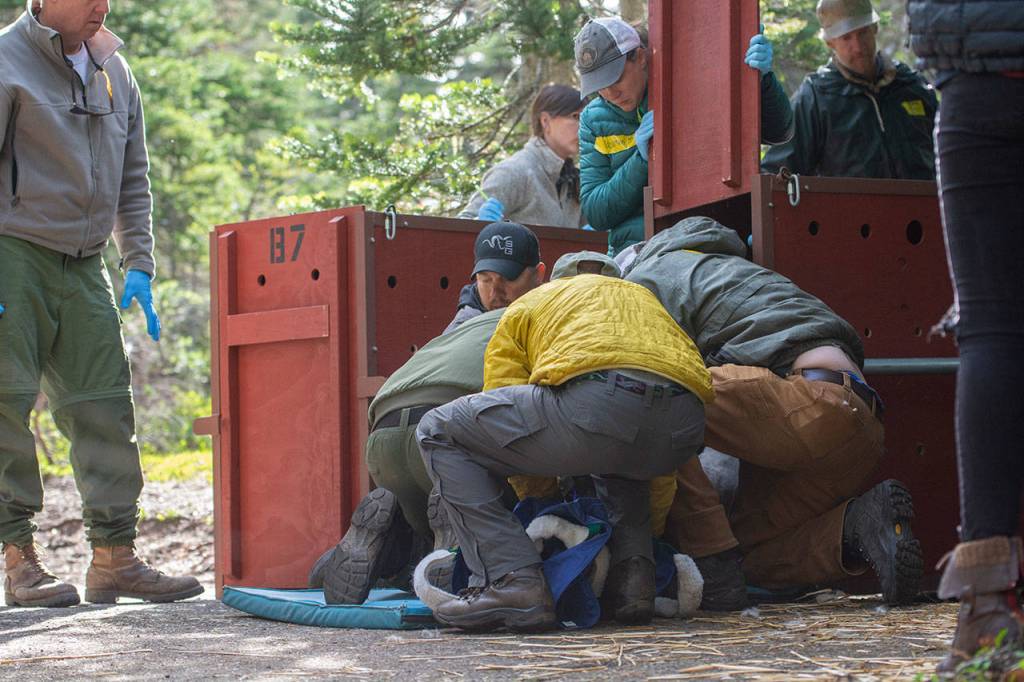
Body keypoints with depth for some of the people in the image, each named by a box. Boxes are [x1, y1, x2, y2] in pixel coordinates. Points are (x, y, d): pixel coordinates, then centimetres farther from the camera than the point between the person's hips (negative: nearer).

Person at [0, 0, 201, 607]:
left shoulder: (115, 71, 14)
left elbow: (132, 181, 20)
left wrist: (139, 266, 11)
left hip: (85, 267, 6)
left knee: (106, 407, 2)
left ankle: (116, 559, 6)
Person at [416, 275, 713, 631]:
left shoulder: (520, 311, 31)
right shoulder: (642, 296, 44)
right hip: (685, 422, 6)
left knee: (439, 432, 11)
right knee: (620, 462, 44)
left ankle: (513, 583, -1)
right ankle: (633, 575, 18)